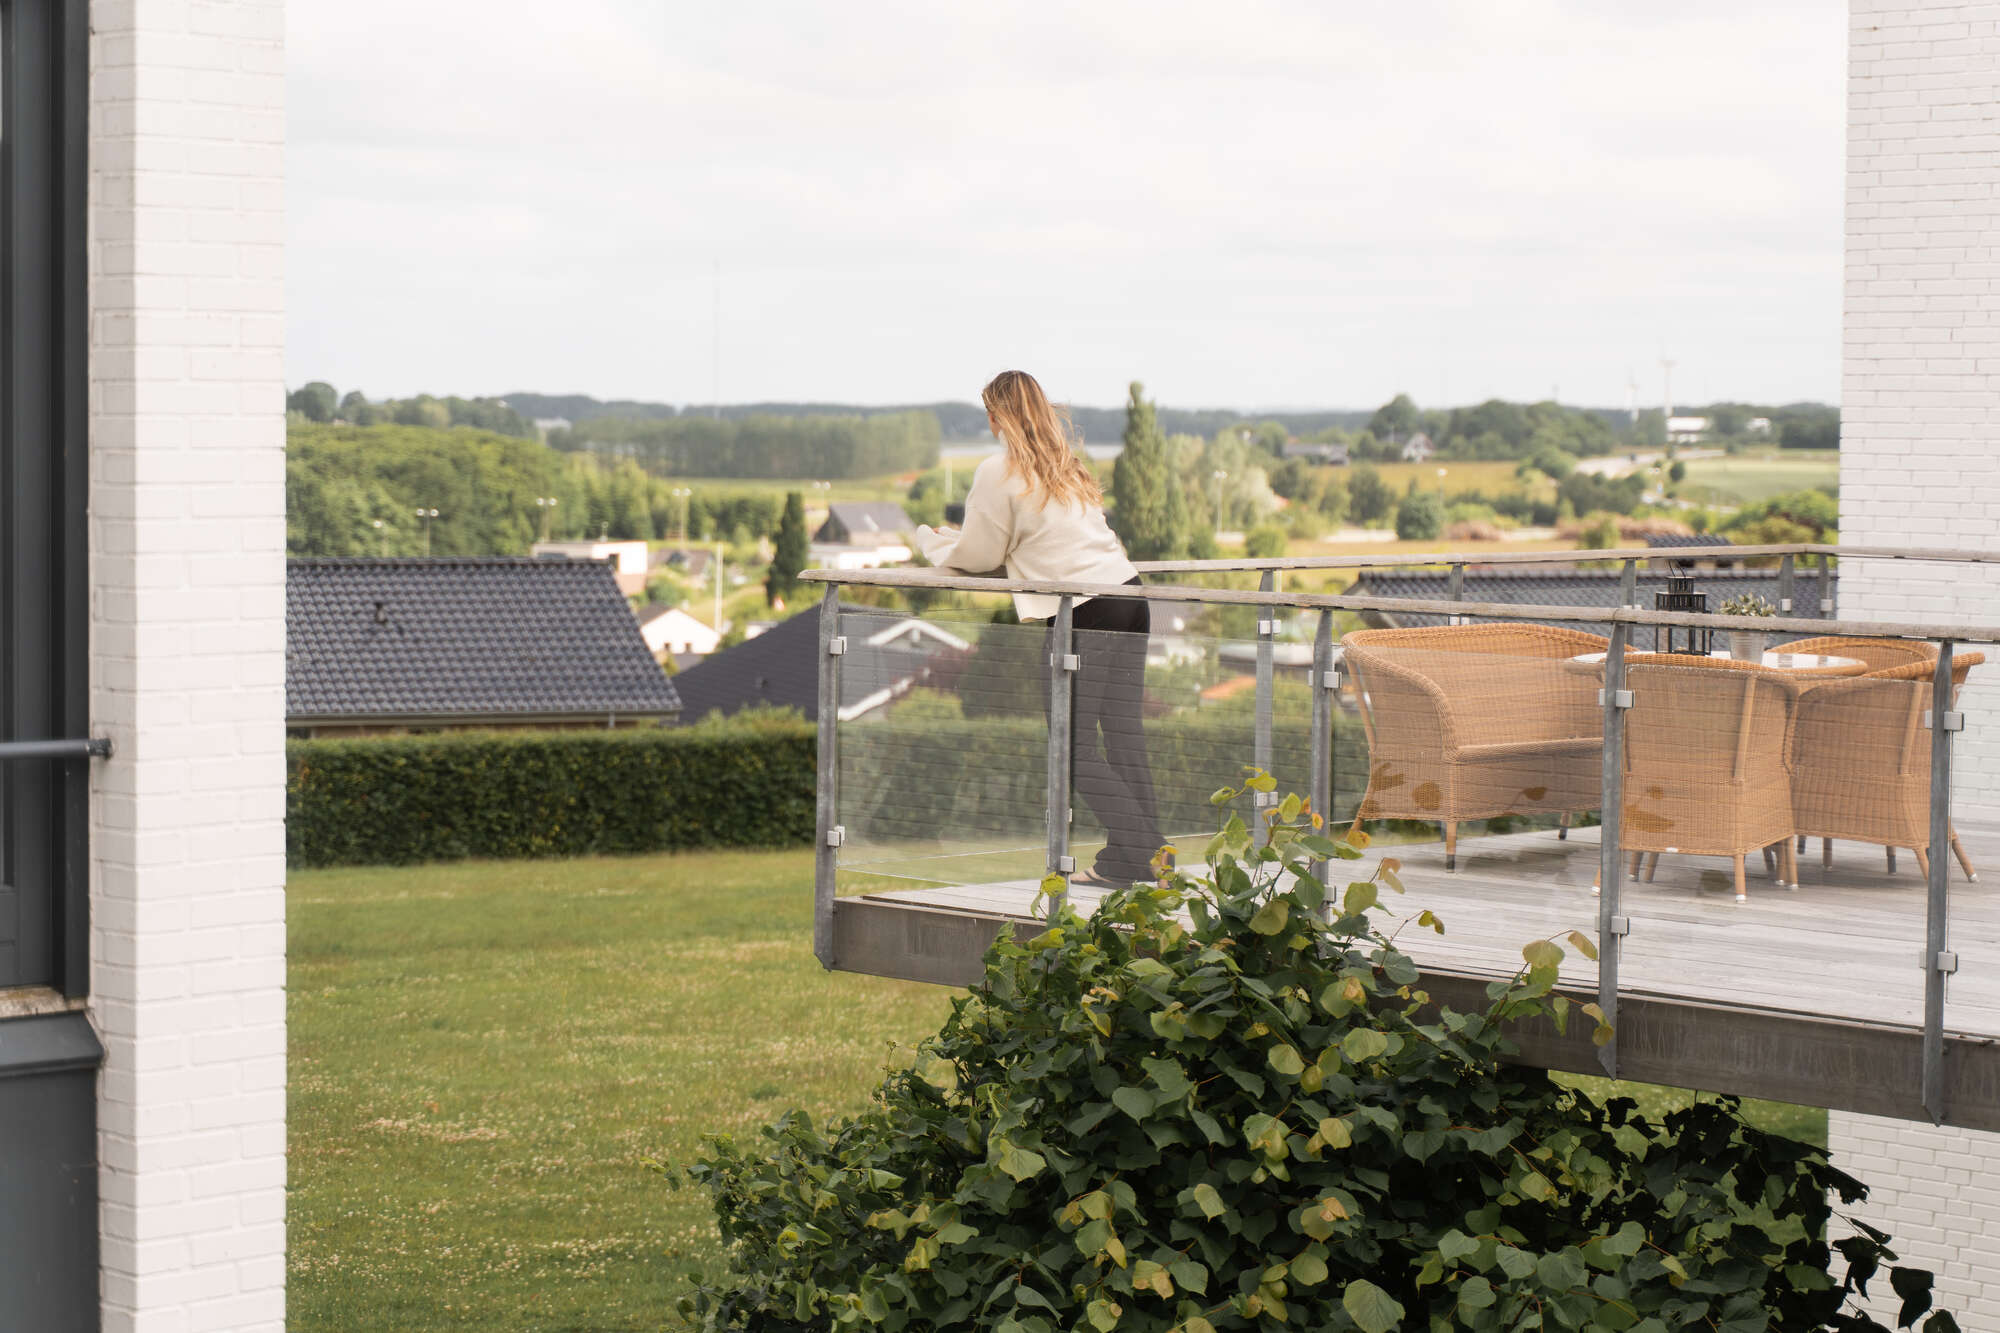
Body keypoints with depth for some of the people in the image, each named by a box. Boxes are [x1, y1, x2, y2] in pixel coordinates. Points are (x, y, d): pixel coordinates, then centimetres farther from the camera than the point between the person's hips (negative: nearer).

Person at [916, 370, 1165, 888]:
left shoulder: (1000, 471, -2)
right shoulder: (1067, 464, 21)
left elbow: (978, 556, 5)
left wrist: (933, 543, 25)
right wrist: (957, 543, 36)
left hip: (1084, 609, -8)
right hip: (1128, 592, 8)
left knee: (1076, 744, -1)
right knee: (1123, 732, 11)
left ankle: (1135, 853, -4)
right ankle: (1146, 853, 11)